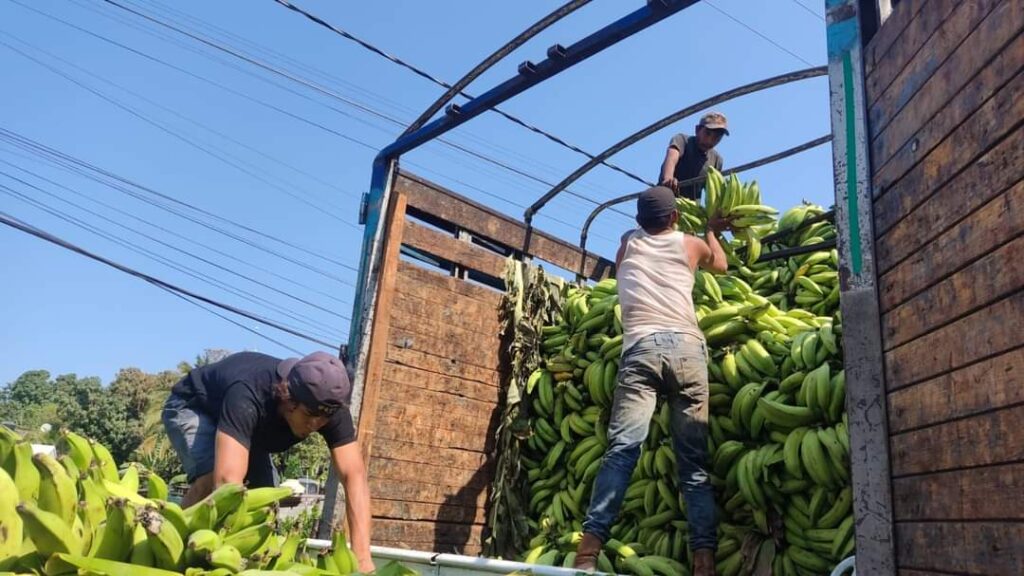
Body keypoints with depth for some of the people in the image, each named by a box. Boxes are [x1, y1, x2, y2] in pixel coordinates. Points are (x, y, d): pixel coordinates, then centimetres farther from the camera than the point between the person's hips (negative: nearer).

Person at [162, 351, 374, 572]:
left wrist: (362, 557, -45)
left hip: (243, 427, 6)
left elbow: (355, 476, -35)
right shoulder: (247, 398, -46)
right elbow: (228, 480, -55)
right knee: (212, 477, -31)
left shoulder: (331, 407, -30)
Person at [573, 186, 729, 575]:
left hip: (641, 348, -1)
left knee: (622, 448, -12)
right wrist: (713, 231, 65)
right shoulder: (691, 244, 24)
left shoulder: (628, 243, 26)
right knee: (694, 460, 1)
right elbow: (720, 265, 46)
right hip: (686, 347, 1)